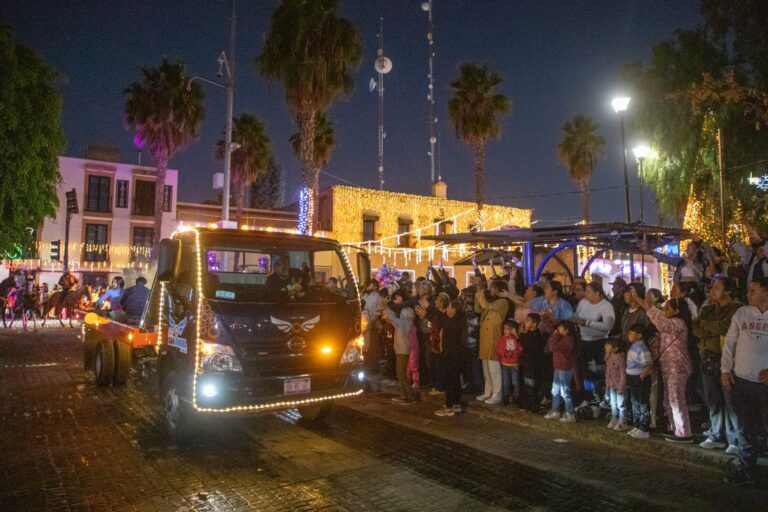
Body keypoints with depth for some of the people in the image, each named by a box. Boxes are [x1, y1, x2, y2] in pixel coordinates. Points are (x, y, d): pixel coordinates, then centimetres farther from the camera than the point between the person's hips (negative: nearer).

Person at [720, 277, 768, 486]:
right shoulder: (741, 313, 2)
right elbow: (729, 342, 6)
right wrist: (725, 369, 1)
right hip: (741, 380, 3)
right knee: (747, 429, 14)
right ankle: (744, 469, 25)